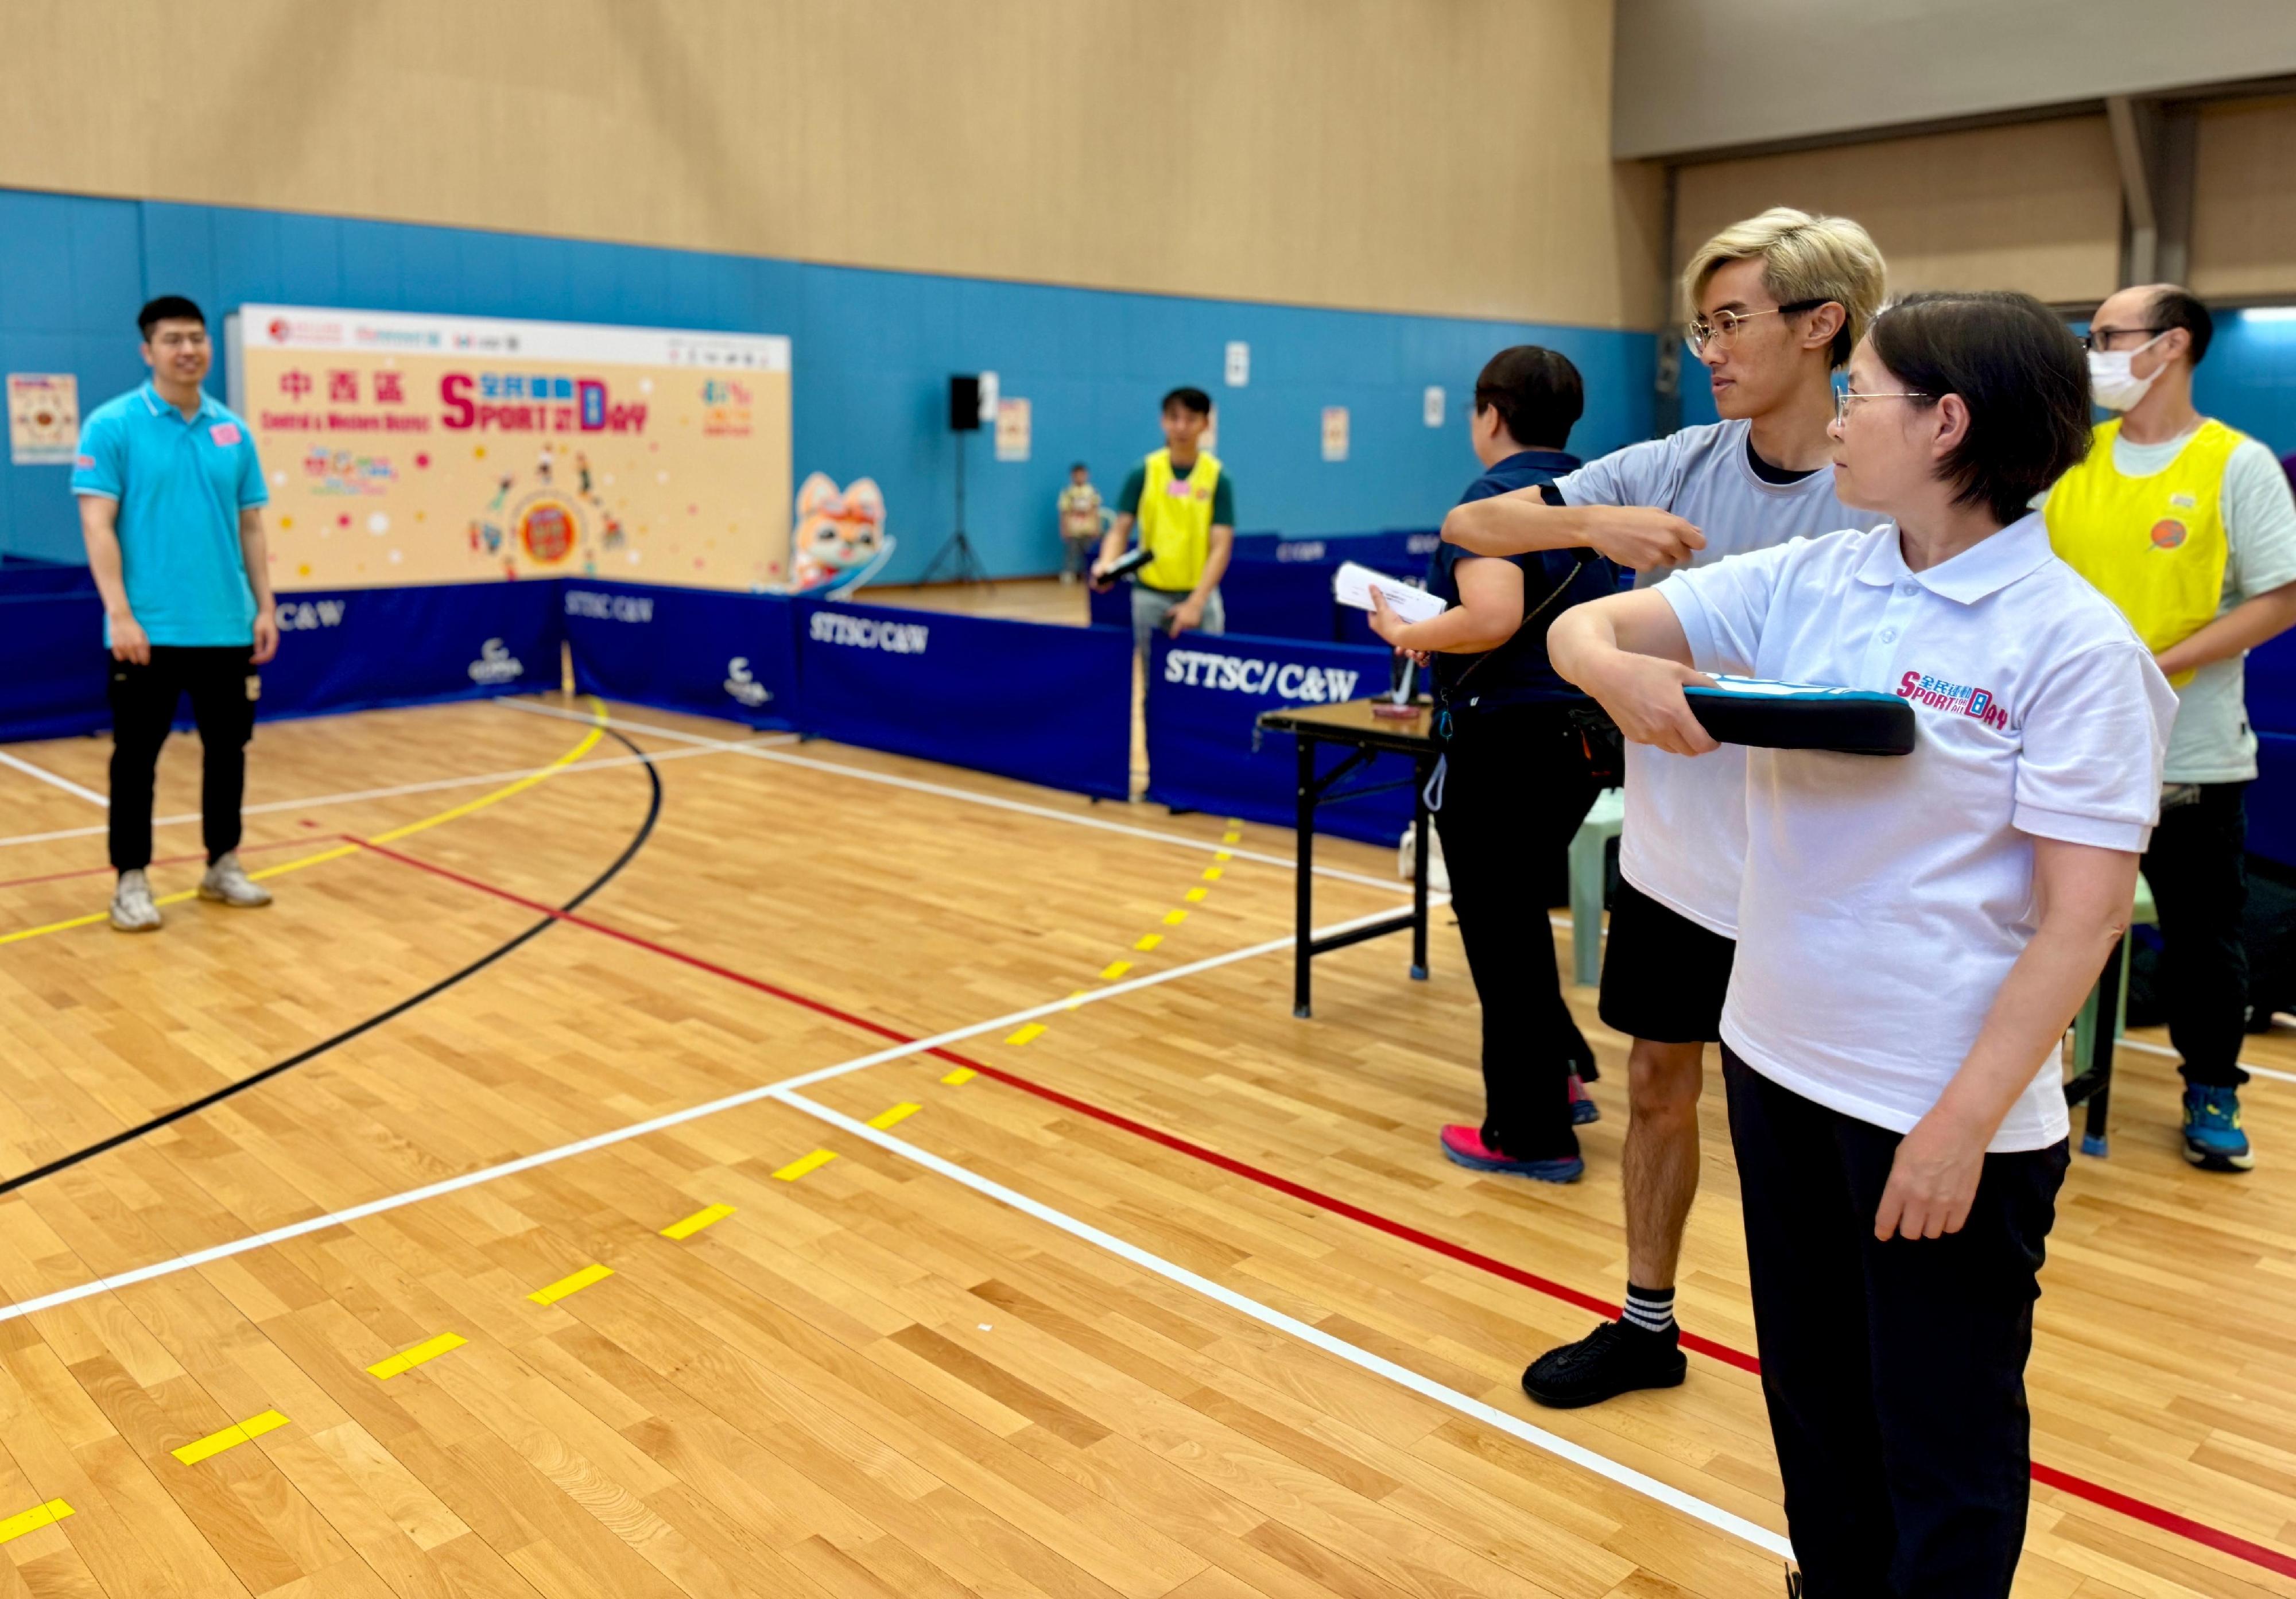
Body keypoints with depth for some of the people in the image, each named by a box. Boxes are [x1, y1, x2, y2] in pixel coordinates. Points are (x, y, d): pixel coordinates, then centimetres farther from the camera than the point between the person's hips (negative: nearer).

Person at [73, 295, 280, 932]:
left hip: (227, 628, 4)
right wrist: (120, 613, -17)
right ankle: (131, 880, 13)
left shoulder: (233, 431, 9)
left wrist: (265, 607, 5)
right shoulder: (111, 426, -4)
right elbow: (97, 525, -9)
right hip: (148, 630, -4)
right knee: (136, 756, 3)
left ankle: (223, 866, 25)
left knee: (228, 748, 11)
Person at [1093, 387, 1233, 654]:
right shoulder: (1143, 473, 1)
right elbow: (1120, 531, 1)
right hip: (1151, 594, 1)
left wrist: (1195, 604, -17)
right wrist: (1107, 565, -21)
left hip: (1200, 595, -1)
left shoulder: (1218, 477, -2)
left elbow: (1221, 547, -7)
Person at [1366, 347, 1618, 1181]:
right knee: (1519, 918, 25)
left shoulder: (1496, 494, -14)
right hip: (1581, 739, 9)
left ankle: (1531, 1134, 13)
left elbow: (1492, 619, -29)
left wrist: (1405, 634, -12)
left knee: (1500, 932, 4)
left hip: (1506, 739, -8)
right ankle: (1556, 1074, 35)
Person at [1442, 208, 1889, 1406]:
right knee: (1658, 1089, 18)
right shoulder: (1677, 468, -1)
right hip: (1668, 855, 5)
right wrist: (1594, 521, -21)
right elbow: (1470, 525, -2)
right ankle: (1647, 1324, 38)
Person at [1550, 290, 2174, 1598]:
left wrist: (1965, 1122, -19)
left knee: (1942, 1453, 12)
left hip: (1945, 1110, -5)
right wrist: (1623, 670, -21)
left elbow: (2085, 914, -16)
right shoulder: (1809, 580, 2)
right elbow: (1581, 627, 3)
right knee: (1814, 1409, 22)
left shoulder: (2072, 642, -14)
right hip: (1778, 1062, 6)